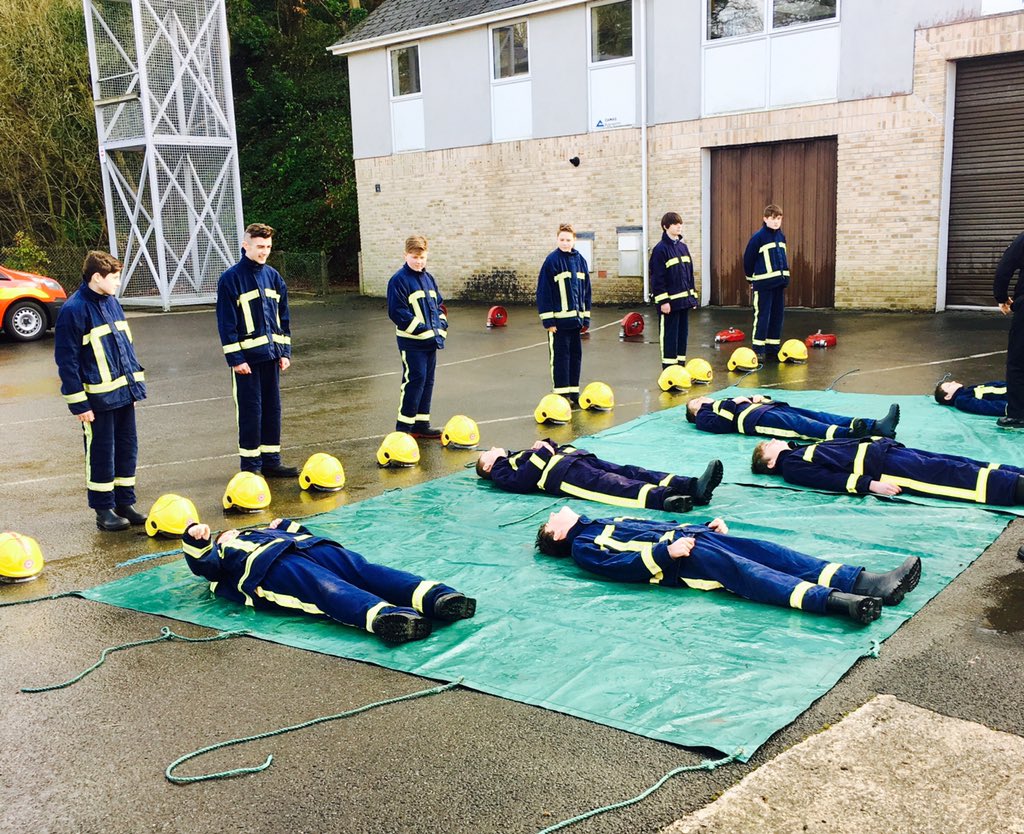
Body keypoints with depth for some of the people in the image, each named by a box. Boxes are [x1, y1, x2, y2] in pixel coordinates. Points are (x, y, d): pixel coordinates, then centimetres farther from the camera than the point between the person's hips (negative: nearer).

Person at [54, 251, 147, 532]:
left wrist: (135, 386, 13)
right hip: (97, 398, -7)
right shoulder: (73, 310, -14)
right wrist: (79, 403, -15)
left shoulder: (112, 302, 9)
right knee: (100, 453, 3)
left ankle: (125, 503, 25)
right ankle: (104, 510, 15)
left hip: (123, 393, 7)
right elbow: (66, 360, -14)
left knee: (127, 448, 13)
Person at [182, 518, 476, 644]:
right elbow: (201, 563, 12)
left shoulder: (269, 532, 50)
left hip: (313, 546, 4)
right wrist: (195, 539, -5)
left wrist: (287, 525, 38)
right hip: (272, 566, -4)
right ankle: (383, 615, -67)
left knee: (364, 570, -26)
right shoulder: (220, 554, 35)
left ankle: (435, 597, -52)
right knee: (328, 587, -36)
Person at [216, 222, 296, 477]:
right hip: (246, 356, -6)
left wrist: (284, 351, 8)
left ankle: (271, 461, 19)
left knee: (272, 407, 10)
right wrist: (235, 358, -14)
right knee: (250, 410, -2)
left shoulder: (273, 276, 9)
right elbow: (226, 322, -10)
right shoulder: (231, 279, -8)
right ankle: (250, 465, 8)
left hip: (271, 354, 6)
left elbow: (283, 316, 14)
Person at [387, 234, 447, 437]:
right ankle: (403, 426, -1)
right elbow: (397, 312, -15)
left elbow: (439, 305, 20)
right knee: (414, 380, -9)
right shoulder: (399, 280, -9)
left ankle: (422, 423, 20)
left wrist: (441, 328, 3)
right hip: (411, 342, -8)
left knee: (428, 381, 11)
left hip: (431, 340, 8)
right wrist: (422, 329, -18)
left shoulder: (429, 279, 13)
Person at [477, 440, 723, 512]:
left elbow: (558, 450, 33)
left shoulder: (518, 455, 39)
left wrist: (548, 445, 13)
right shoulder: (499, 471, 16)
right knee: (607, 484, -34)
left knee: (629, 472, -17)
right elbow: (520, 481, -8)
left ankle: (692, 487, -37)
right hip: (559, 472, -7)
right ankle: (660, 498, -60)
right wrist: (543, 453, -3)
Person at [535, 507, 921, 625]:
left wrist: (706, 525, 18)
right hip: (674, 562, -7)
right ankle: (833, 600, -50)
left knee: (764, 550, -14)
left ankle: (865, 582, -28)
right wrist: (667, 552, -23)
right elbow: (619, 566, -11)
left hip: (689, 536, 8)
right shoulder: (581, 547, 9)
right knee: (735, 567, -31)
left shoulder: (609, 523, 34)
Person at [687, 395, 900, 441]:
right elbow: (719, 424, -6)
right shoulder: (703, 416, 19)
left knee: (818, 416, -16)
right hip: (753, 419, -7)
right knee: (798, 423, -33)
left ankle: (874, 427, -34)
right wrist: (734, 403, 2)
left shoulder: (723, 402, 40)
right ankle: (846, 434, -58)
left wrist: (759, 398, 12)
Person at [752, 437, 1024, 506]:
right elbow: (829, 479, -13)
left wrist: (879, 440, 14)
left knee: (955, 464, -5)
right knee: (949, 473, -19)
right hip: (878, 466, -8)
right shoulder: (791, 466, 1)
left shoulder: (801, 451, 26)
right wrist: (870, 485, -24)